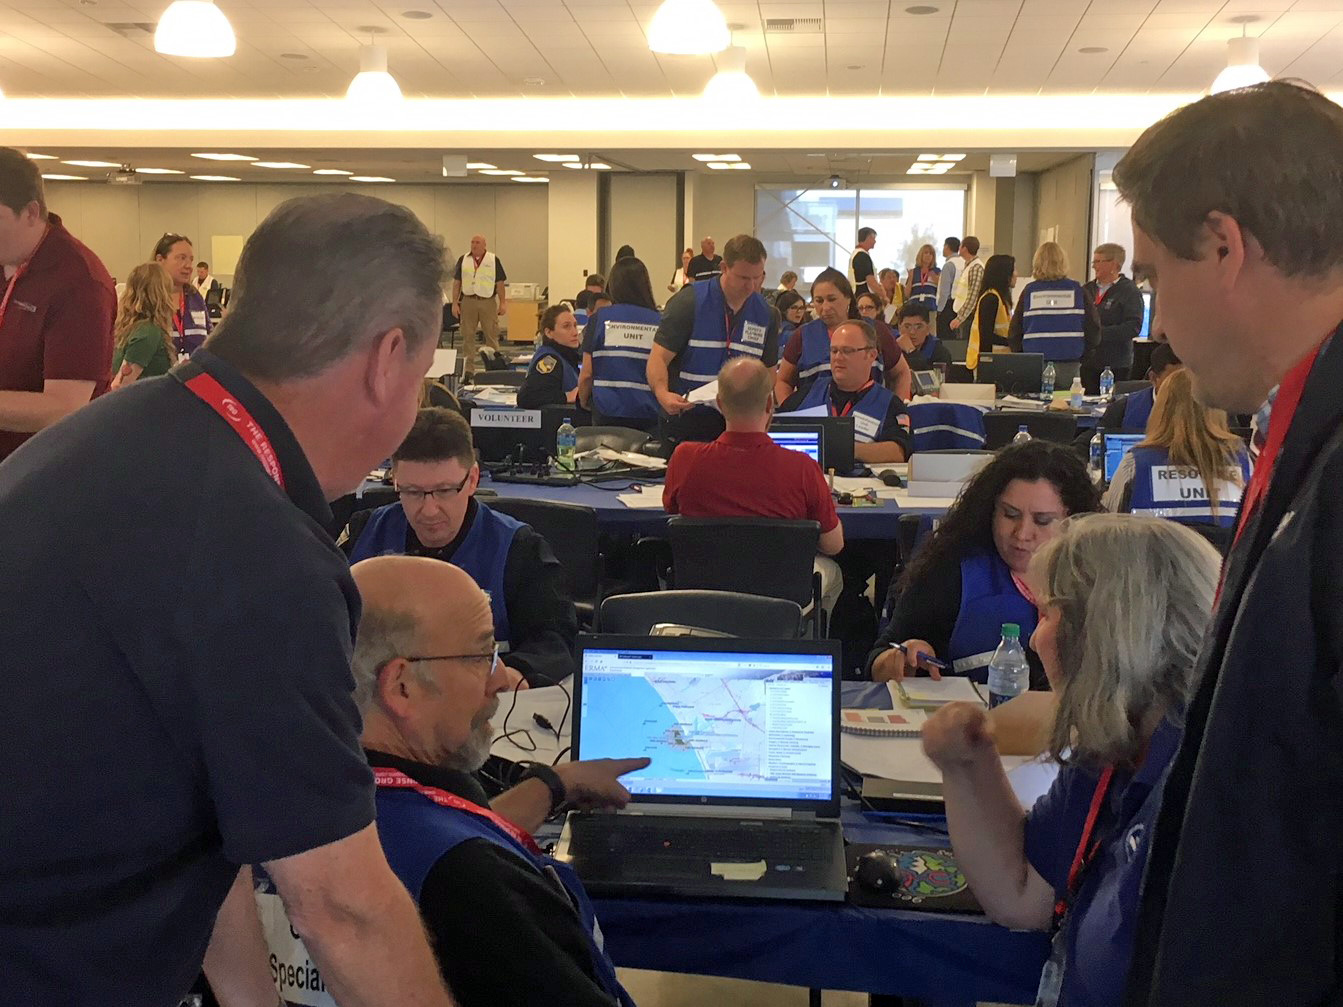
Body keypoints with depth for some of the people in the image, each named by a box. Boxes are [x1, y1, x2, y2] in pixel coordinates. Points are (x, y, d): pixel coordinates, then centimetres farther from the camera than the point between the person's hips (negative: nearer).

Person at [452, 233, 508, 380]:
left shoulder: (493, 260, 1)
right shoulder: (463, 260, 7)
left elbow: (500, 283, 2)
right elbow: (457, 282, 8)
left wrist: (503, 303, -4)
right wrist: (455, 303, 2)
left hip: (488, 301, -2)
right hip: (468, 301, 2)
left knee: (491, 336, 1)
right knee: (468, 336, 5)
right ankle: (468, 370, 10)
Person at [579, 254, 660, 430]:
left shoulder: (600, 319, 2)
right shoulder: (659, 322, 3)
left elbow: (586, 374, 3)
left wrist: (583, 402, 21)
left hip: (607, 415, 0)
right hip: (649, 416, 1)